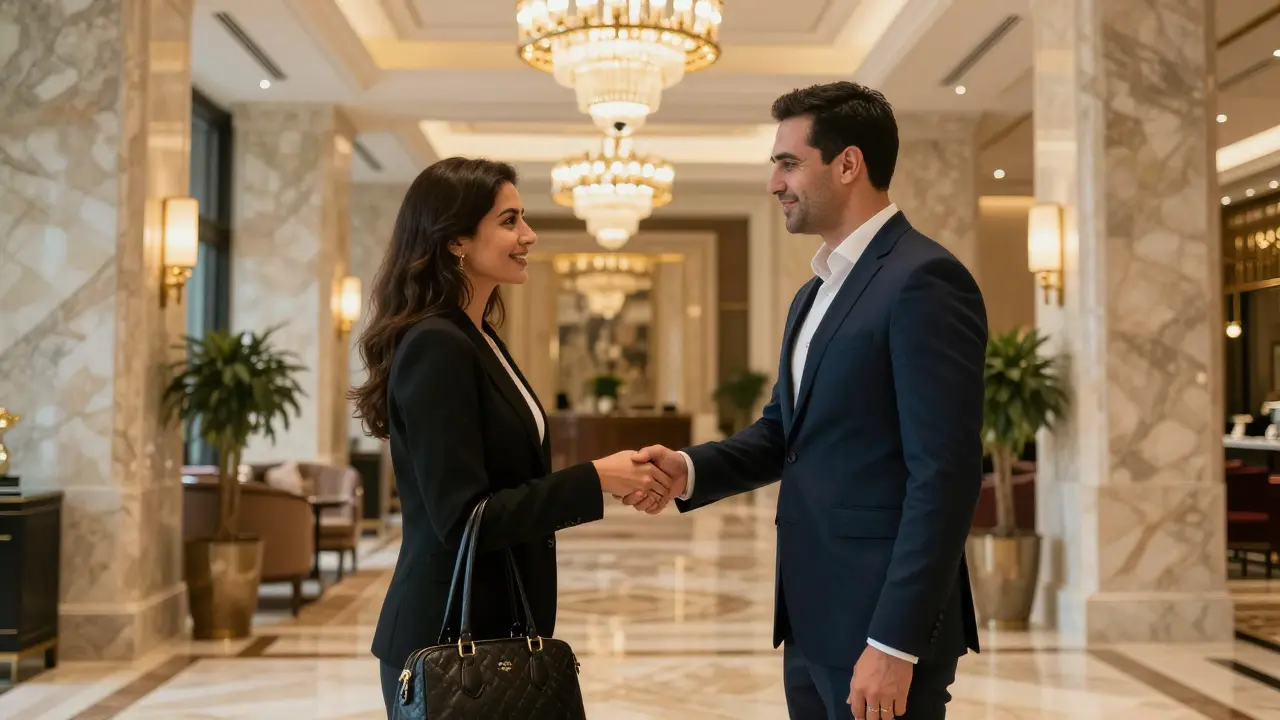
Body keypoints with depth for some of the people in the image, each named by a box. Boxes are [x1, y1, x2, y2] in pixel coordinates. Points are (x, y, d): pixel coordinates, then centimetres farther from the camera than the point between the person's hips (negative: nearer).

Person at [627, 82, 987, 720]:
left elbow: (944, 475, -20)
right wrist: (691, 469, -2)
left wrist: (895, 642, -21)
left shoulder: (924, 281, -15)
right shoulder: (815, 295, 15)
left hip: (884, 621, -8)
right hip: (812, 622, 8)